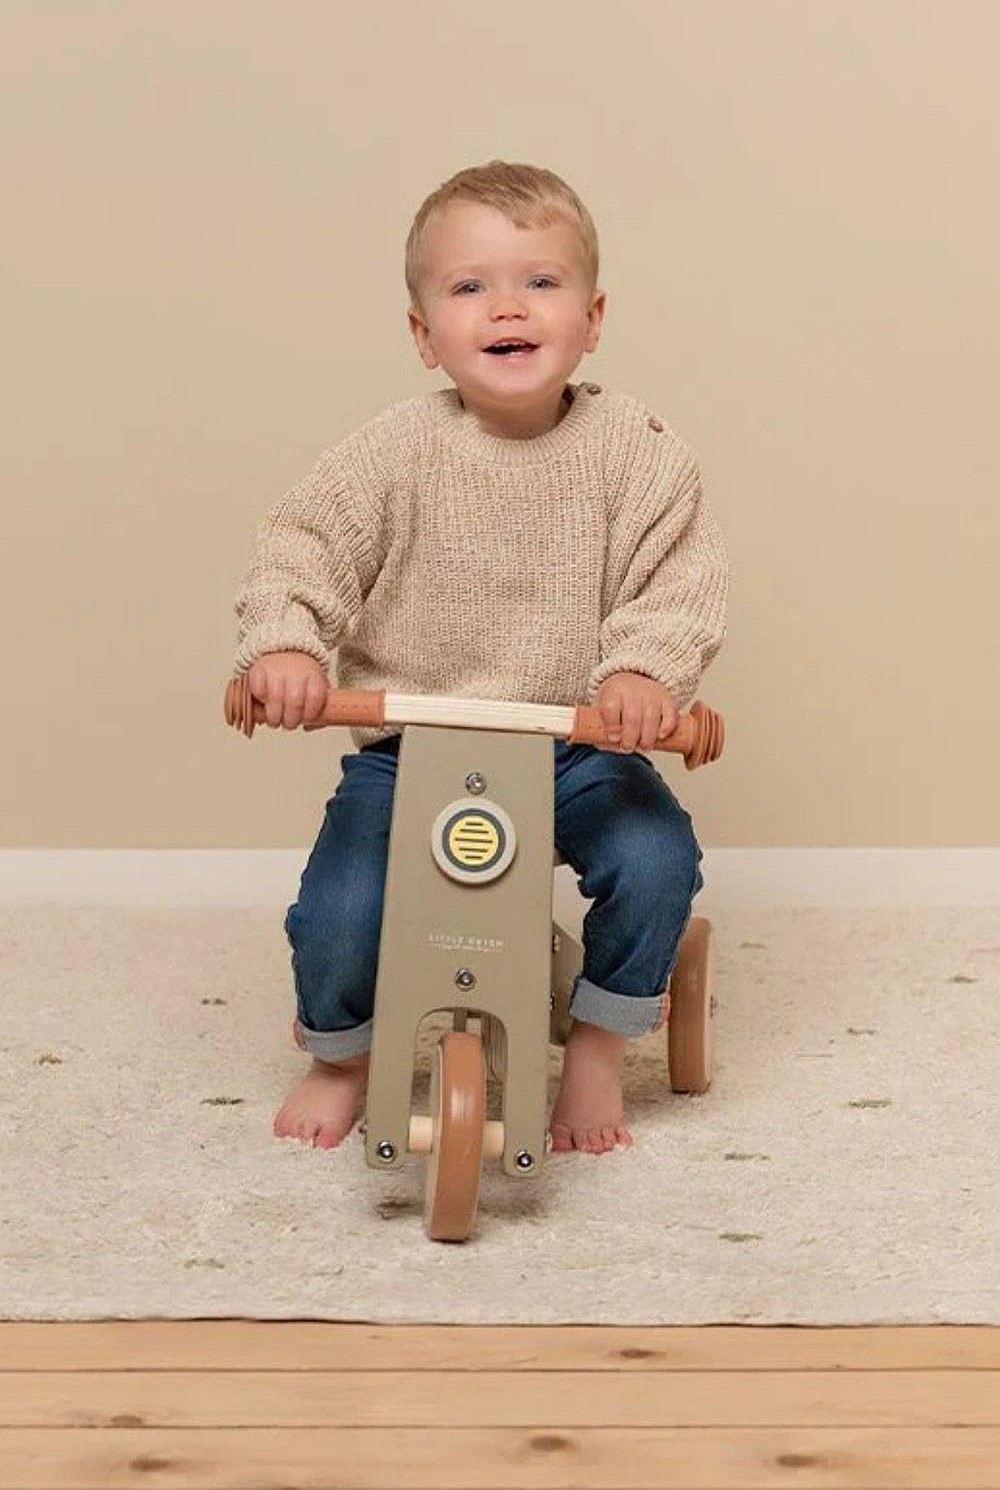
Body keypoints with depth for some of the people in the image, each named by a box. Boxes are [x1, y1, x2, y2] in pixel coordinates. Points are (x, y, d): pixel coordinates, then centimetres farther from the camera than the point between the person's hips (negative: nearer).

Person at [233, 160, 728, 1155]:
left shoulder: (633, 450, -6)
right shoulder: (395, 452, -9)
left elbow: (681, 578, -8)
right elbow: (298, 547, -7)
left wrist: (645, 671, -27)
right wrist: (283, 643, -27)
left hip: (578, 743, 1)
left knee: (657, 861, -23)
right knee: (338, 914, -18)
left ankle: (596, 1053, 7)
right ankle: (339, 1056, 19)